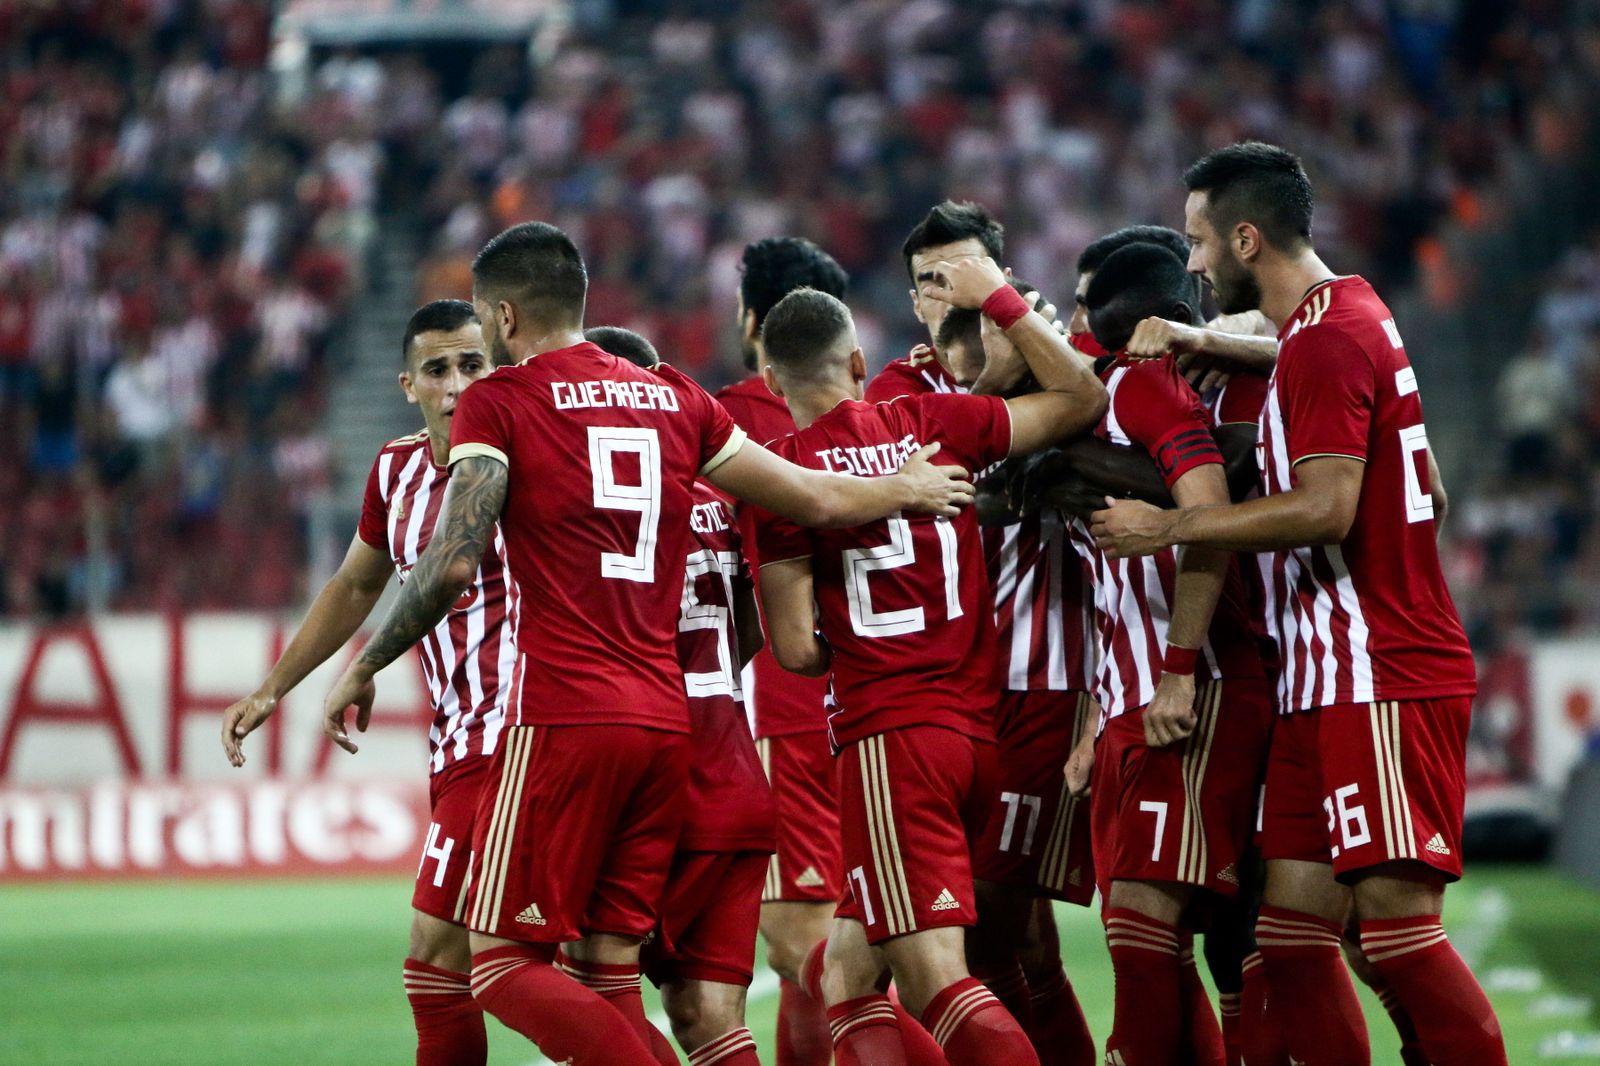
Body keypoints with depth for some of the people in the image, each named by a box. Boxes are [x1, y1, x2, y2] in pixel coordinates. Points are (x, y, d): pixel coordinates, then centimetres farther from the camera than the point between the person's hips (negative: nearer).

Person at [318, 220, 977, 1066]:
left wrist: (363, 668, 0)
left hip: (562, 715, -6)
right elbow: (816, 500, 20)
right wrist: (909, 489, 40)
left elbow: (452, 563, -12)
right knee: (609, 973, 9)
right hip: (666, 719, 6)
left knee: (506, 964, -1)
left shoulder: (498, 404, -1)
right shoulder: (675, 399, 14)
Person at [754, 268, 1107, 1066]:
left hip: (888, 736, -6)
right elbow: (1079, 401, 18)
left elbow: (796, 650, -7)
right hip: (981, 730, 6)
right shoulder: (932, 424, 5)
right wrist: (1000, 300, 24)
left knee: (936, 982, -11)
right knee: (847, 970, 17)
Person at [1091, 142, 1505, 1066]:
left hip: (1381, 680, -10)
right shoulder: (1348, 318, 18)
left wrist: (1167, 527, -14)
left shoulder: (1327, 339, -13)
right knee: (1291, 928, 6)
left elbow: (1326, 507, -22)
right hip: (1331, 685, 10)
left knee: (1397, 919, -14)